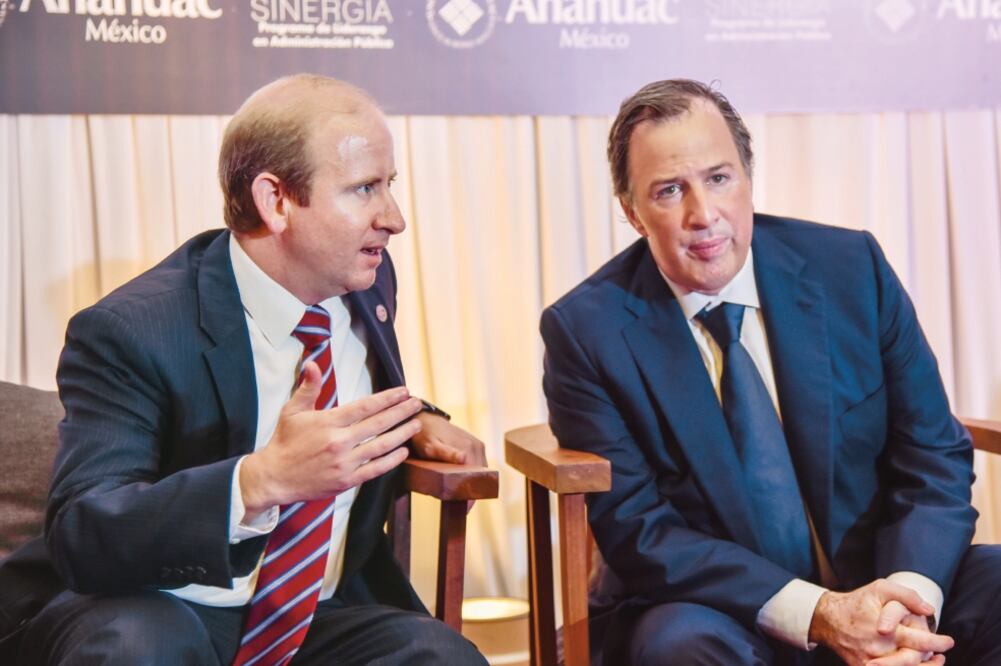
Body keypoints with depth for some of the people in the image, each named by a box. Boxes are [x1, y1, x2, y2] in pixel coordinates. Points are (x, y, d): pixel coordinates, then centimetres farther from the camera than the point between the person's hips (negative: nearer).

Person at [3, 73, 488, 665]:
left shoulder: (368, 284, 2)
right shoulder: (130, 330, -17)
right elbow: (80, 539, -26)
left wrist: (416, 422, 0)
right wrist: (262, 480, -40)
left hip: (328, 615, 4)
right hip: (164, 616, -3)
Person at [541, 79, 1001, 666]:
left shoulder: (852, 268, -3)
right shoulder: (585, 330, -9)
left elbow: (935, 454, -1)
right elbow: (635, 528, -12)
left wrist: (907, 597, -21)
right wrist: (817, 613, -23)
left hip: (870, 580, 3)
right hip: (715, 613, -3)